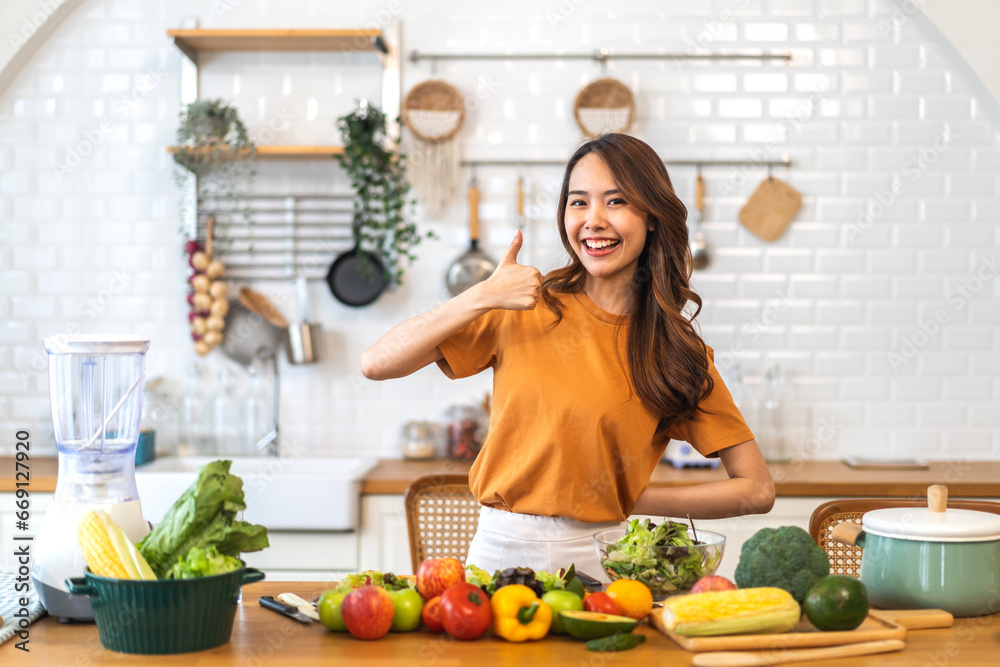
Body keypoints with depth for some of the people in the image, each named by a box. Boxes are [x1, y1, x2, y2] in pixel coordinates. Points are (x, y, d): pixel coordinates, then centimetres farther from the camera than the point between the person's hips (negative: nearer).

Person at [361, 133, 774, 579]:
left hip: (599, 561, 0)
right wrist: (482, 298, -11)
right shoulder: (526, 311, 4)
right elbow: (375, 364, -4)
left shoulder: (673, 347, 3)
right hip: (500, 550, 1)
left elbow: (757, 491, 3)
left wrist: (630, 500, 0)